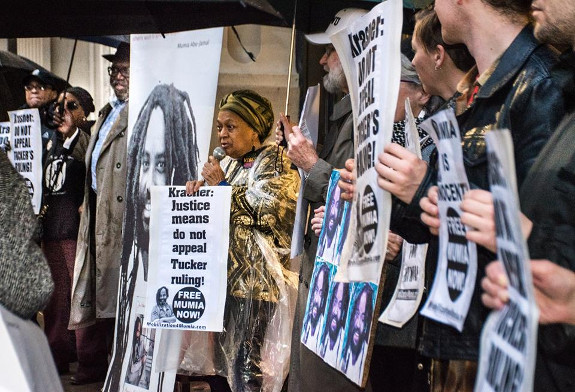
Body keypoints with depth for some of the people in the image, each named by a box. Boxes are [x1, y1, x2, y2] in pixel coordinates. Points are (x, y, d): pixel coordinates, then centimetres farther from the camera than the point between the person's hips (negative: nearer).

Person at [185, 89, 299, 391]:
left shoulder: (275, 163, -5)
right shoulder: (229, 163, 16)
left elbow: (267, 214, -18)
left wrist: (223, 185, -13)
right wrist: (200, 187, 3)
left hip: (255, 279, -8)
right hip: (226, 275, 8)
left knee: (246, 362, -8)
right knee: (224, 357, 12)